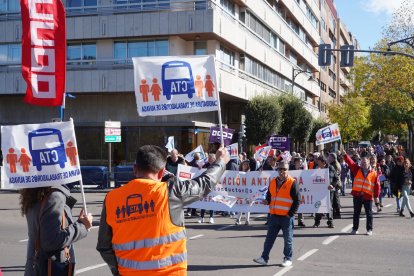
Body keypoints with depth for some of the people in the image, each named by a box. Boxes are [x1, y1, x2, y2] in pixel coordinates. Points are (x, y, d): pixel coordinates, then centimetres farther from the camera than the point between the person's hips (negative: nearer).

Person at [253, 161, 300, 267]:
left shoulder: (292, 183, -6)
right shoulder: (272, 182, 11)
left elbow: (297, 200, -7)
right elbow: (269, 195, 23)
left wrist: (291, 214, -11)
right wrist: (267, 201, 0)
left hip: (286, 216, -5)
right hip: (274, 215, 5)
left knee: (288, 239, 5)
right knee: (269, 238, 7)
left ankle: (288, 259, 16)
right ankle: (264, 258, 12)